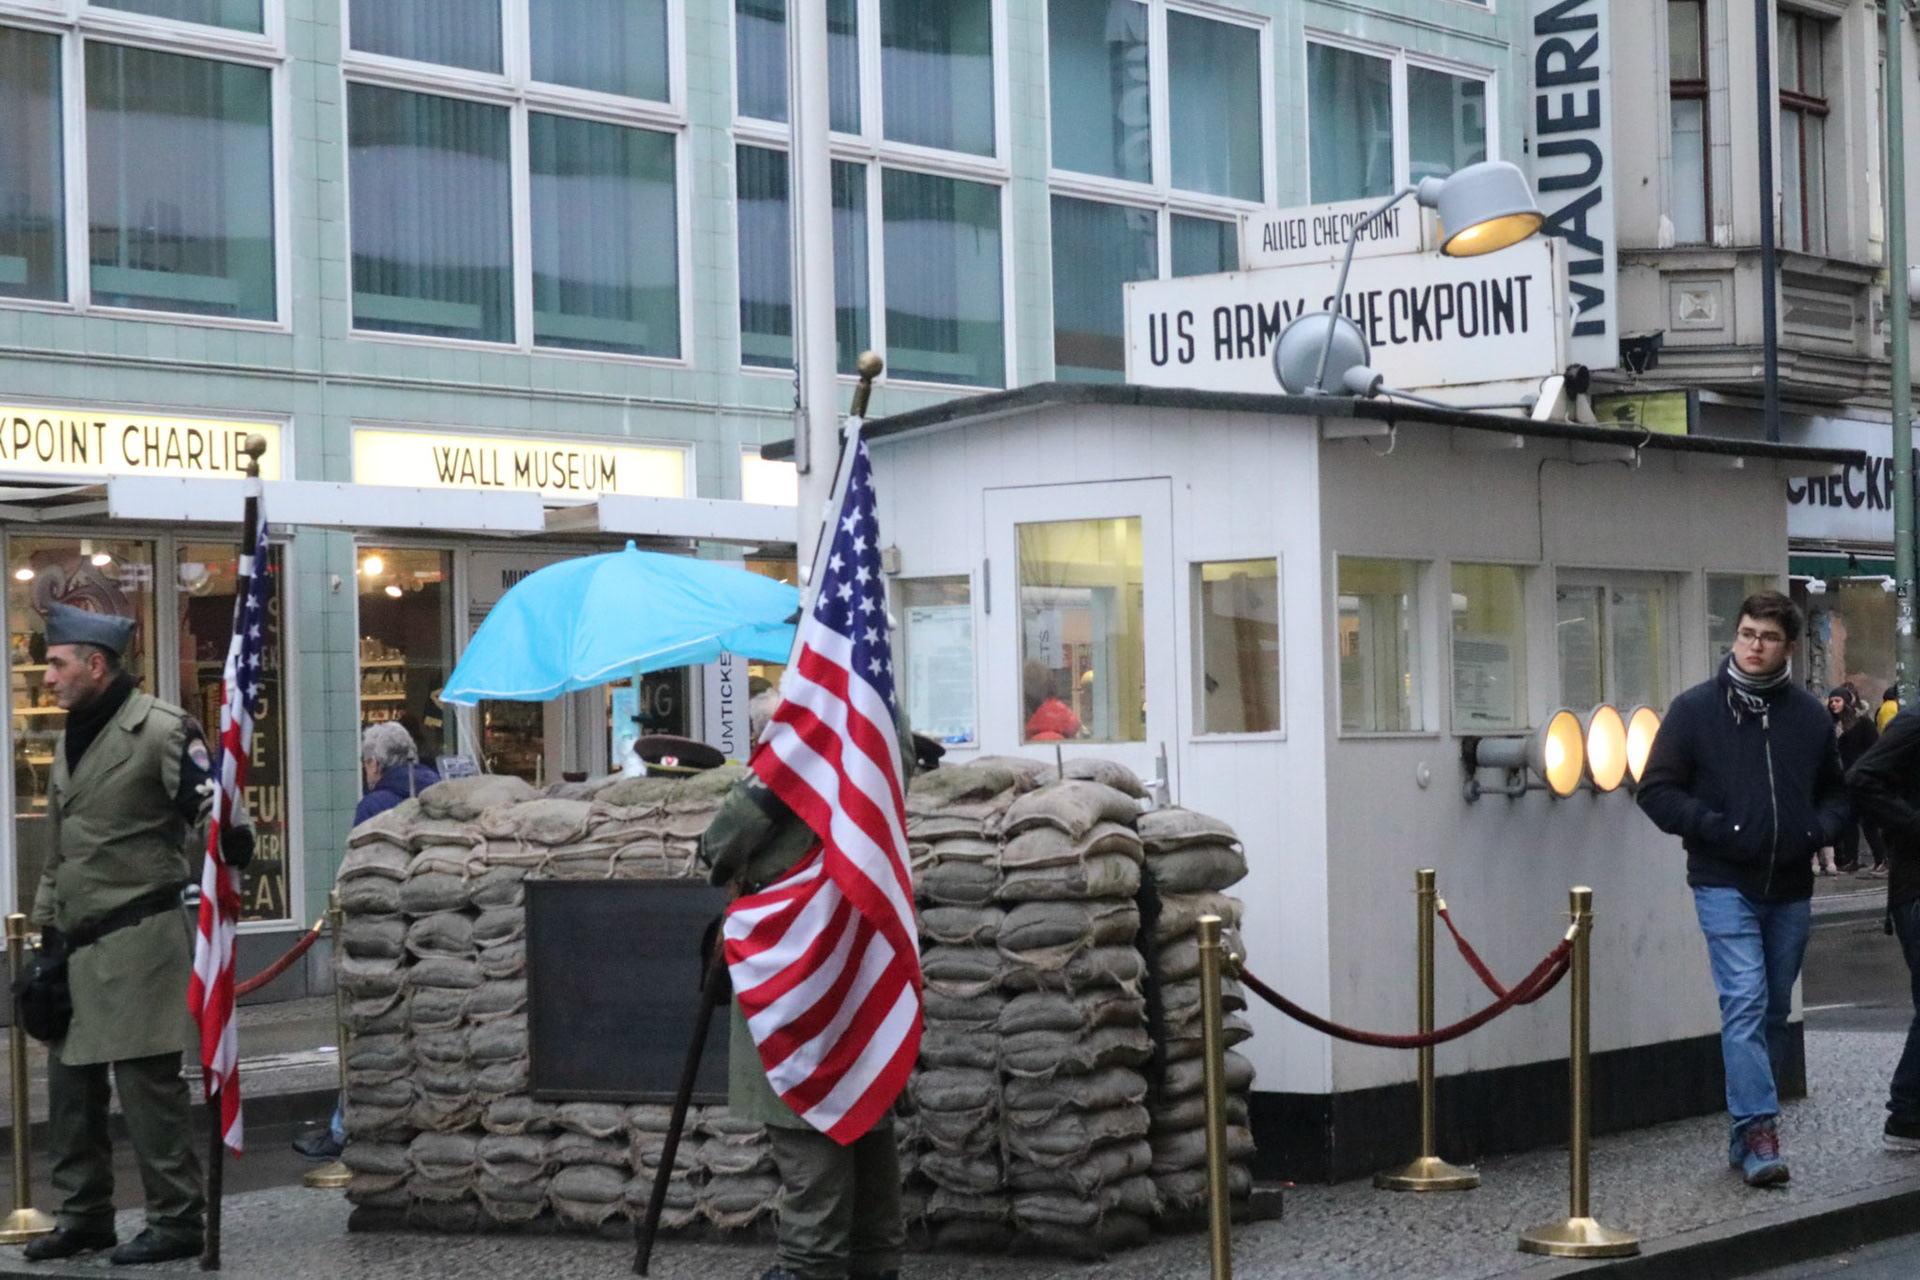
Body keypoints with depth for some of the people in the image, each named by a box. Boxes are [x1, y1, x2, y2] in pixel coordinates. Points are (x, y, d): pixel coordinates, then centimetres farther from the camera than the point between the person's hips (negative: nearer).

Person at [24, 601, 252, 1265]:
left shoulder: (159, 729, -10)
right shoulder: (70, 742, 18)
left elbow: (209, 801, -18)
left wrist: (230, 837, -35)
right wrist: (48, 927, 23)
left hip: (139, 935, -9)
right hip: (81, 945, 9)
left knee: (147, 1081, -6)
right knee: (70, 1081, 13)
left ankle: (176, 1221, 2)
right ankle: (85, 1215, 24)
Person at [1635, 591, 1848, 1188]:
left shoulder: (1810, 715, 10)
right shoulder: (1695, 710, -1)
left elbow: (1835, 790, 21)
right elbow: (1656, 789, -1)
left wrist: (1820, 828, 0)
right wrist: (1711, 828, -14)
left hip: (1790, 890, 5)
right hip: (1725, 885, -4)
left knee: (1773, 1012, 10)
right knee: (1744, 1003, -16)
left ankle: (1746, 1137, 21)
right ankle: (1758, 1130, -19)